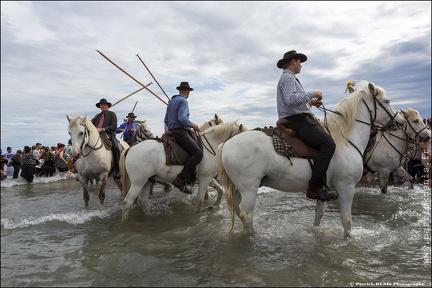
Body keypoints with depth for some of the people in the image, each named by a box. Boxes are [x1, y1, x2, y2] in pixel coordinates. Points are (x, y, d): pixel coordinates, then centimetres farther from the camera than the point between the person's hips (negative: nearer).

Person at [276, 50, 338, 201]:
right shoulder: (288, 77, -7)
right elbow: (290, 99, -25)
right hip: (296, 121, -11)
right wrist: (313, 93, -15)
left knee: (327, 141, 11)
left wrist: (311, 102, 15)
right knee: (328, 144, -22)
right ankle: (315, 188, -21)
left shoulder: (290, 78, 26)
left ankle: (321, 185, 9)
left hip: (301, 119, 11)